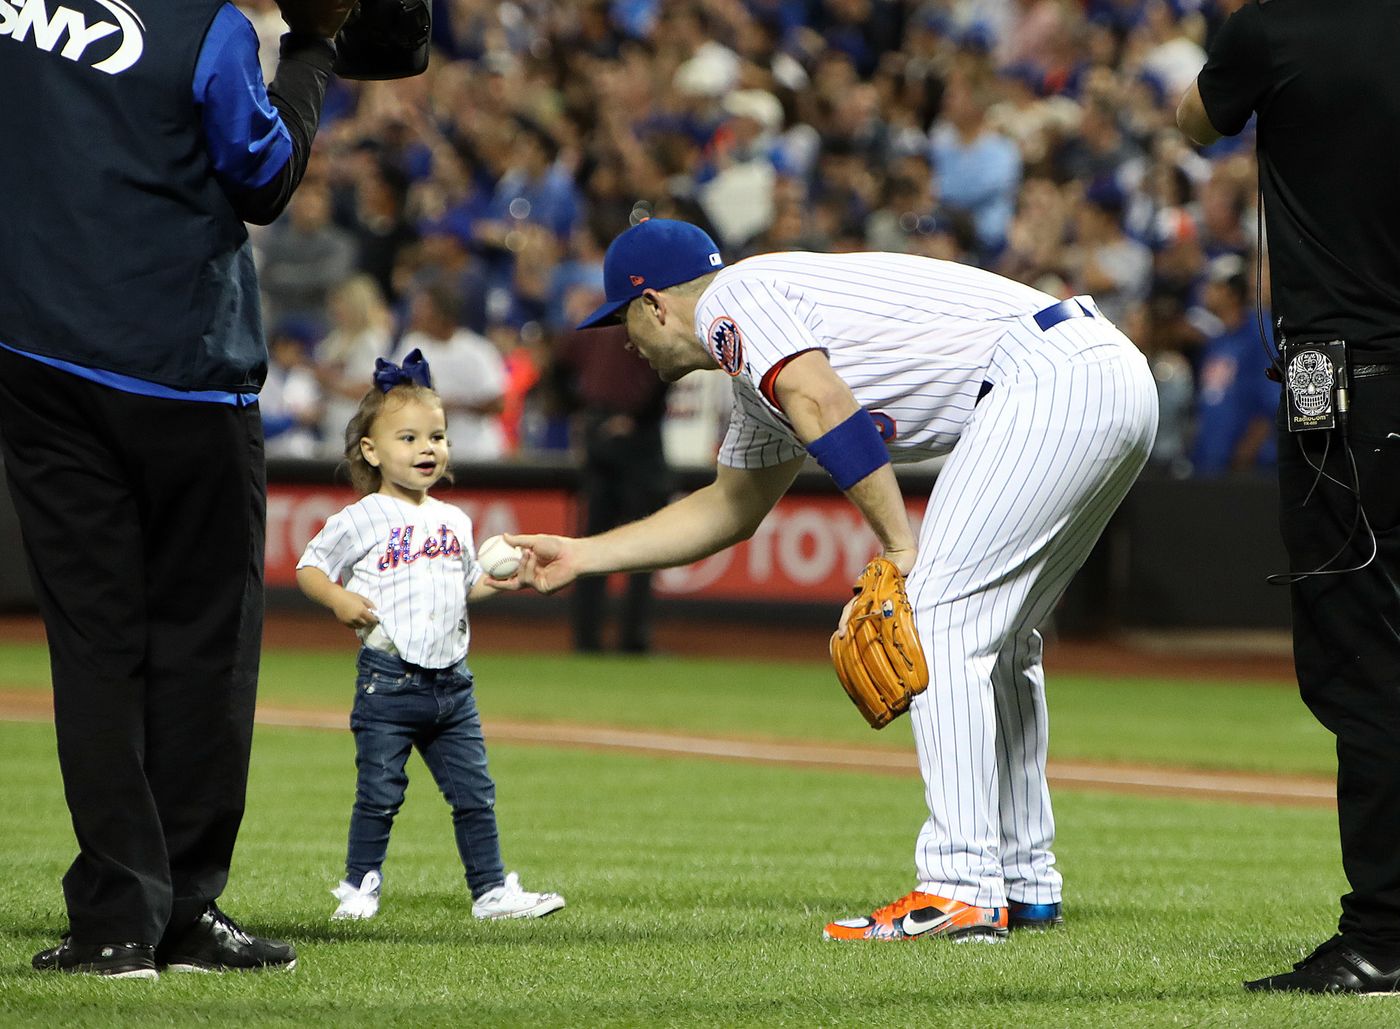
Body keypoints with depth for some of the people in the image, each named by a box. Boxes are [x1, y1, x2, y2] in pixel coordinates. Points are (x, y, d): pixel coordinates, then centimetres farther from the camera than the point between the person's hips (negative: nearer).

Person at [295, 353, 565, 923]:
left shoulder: (454, 521, 13)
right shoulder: (361, 520, -4)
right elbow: (310, 567, 0)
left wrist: (500, 580, 5)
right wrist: (339, 599, -18)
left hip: (451, 682, 5)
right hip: (388, 678, -5)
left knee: (474, 793, 7)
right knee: (379, 794, -1)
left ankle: (491, 889, 14)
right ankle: (360, 885, 12)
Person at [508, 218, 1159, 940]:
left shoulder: (731, 301, 1)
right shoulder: (763, 376, 30)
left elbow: (827, 407, -17)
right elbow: (729, 508, 44)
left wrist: (900, 552, -16)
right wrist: (582, 556, 46)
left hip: (1047, 373, -10)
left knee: (941, 617, -11)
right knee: (994, 639, 18)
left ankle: (958, 892, -17)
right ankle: (1025, 891, 19)